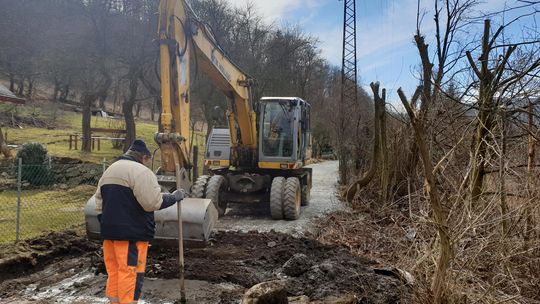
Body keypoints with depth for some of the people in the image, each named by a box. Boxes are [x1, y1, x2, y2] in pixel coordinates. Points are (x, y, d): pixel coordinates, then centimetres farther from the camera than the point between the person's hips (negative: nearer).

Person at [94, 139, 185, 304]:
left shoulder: (109, 170, 17)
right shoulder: (140, 171, -13)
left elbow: (99, 202, 20)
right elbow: (154, 202, -18)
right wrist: (174, 197, -4)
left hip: (109, 231, 9)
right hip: (132, 233, -9)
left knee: (114, 271, 16)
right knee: (130, 272, -2)